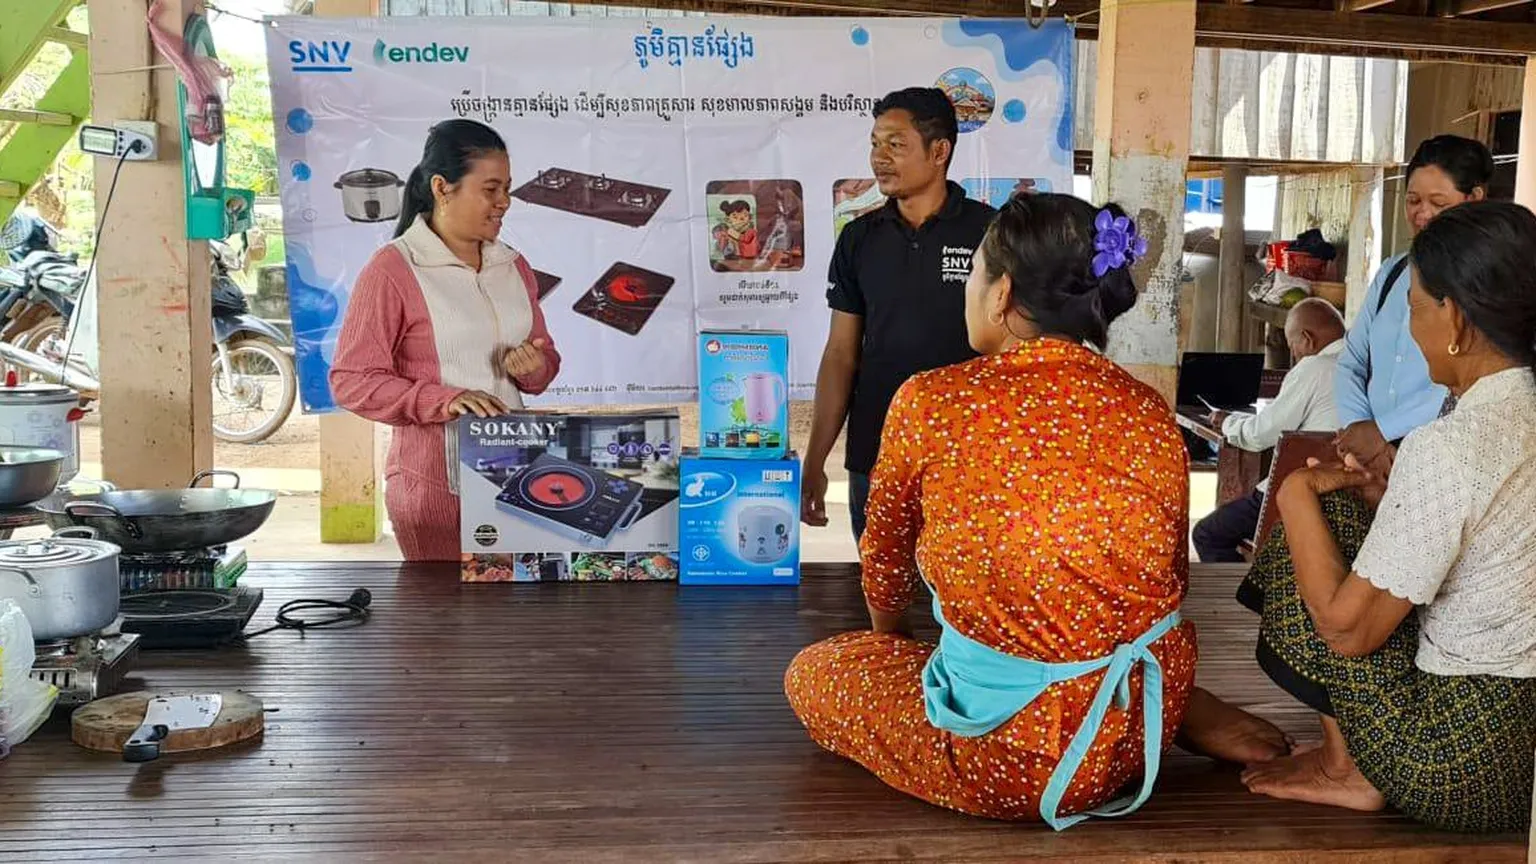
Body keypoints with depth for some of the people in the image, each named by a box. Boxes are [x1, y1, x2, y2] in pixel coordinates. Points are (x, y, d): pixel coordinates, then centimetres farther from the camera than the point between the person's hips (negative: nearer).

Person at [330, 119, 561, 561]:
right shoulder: (391, 270, -7)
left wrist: (534, 368, -2)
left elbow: (546, 357, 22)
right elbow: (351, 381, -10)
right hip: (432, 486, -5)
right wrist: (444, 400, -22)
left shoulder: (513, 266, 11)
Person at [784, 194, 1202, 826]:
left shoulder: (928, 402, -14)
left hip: (1005, 757, -7)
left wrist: (887, 637, 28)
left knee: (810, 674, 17)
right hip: (1148, 724, 8)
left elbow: (886, 558, 4)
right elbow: (1173, 579, 11)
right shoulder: (1153, 415, -5)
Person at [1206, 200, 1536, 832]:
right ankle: (1355, 760, 16)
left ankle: (1349, 769, 9)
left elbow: (1346, 629, -18)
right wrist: (1394, 503, 8)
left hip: (1465, 765, -8)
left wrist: (1298, 494, -6)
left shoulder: (1446, 448, -24)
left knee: (1320, 512, 1)